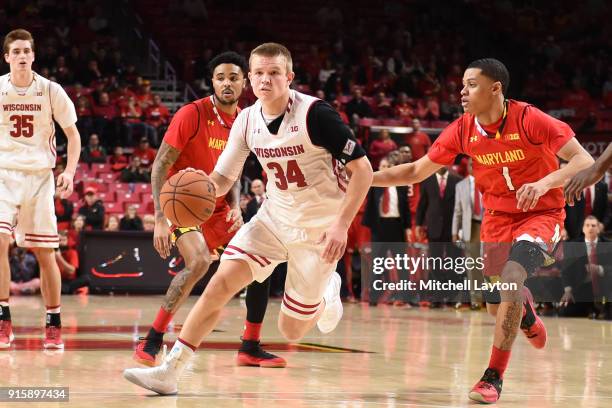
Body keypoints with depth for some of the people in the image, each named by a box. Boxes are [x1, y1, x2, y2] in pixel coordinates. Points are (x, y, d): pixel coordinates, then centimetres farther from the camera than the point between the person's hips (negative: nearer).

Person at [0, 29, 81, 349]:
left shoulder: (50, 91, -2)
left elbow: (72, 134, 7)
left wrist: (69, 172, -7)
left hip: (40, 177, 0)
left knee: (45, 253, 2)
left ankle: (54, 325, 14)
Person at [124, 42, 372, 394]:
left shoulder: (315, 114, -21)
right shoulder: (247, 121, -3)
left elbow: (362, 169, -19)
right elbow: (223, 178, 4)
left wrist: (341, 224, -27)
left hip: (318, 228, -5)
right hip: (275, 216, 5)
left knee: (292, 329, 2)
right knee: (221, 282, -15)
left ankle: (327, 291, 36)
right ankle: (170, 371, -11)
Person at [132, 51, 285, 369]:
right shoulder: (192, 114, -16)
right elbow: (160, 165, -17)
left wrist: (235, 207, -5)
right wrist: (160, 219, -25)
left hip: (218, 208, 7)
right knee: (199, 261, -30)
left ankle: (250, 348, 14)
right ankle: (153, 340, -19)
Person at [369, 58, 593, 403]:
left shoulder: (529, 119, -23)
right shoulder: (463, 130, -8)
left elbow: (584, 162, -24)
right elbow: (417, 171, 1)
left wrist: (545, 182, -41)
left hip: (541, 213, -5)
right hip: (497, 217, 5)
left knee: (511, 279, -28)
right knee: (496, 305, 7)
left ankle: (494, 376, -19)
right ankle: (526, 312, 47)